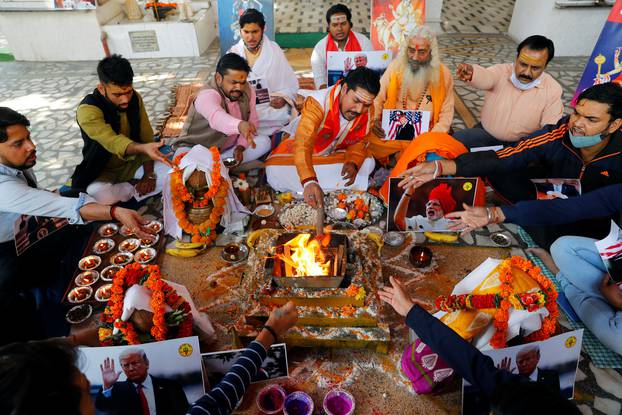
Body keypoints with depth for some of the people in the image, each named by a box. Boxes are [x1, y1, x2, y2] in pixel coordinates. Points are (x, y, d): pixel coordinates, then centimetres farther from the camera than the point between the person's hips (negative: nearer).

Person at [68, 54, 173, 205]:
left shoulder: (135, 99, -10)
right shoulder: (87, 110, -26)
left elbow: (146, 137, -7)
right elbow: (112, 141, -41)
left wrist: (149, 174, -16)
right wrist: (144, 148, -61)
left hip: (133, 164, 3)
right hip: (104, 172, -3)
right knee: (99, 194, -36)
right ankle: (137, 189, -9)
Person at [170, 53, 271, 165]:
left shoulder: (248, 91, -8)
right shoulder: (207, 95, -30)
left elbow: (253, 120, -2)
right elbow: (216, 117, -52)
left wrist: (241, 146, -19)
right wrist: (240, 125, -73)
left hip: (230, 147, 6)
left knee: (264, 141, -15)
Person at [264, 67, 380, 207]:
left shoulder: (368, 112, -19)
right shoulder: (318, 102, -37)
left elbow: (359, 142, -6)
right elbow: (303, 143, -48)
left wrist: (353, 163, -30)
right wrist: (309, 182, -63)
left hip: (336, 152, 5)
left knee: (368, 163, -19)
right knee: (275, 171, -27)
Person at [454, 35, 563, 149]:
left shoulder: (552, 89, -10)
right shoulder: (501, 70, -12)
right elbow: (486, 77, -37)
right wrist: (471, 73, -62)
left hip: (522, 143, 1)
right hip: (486, 134, 0)